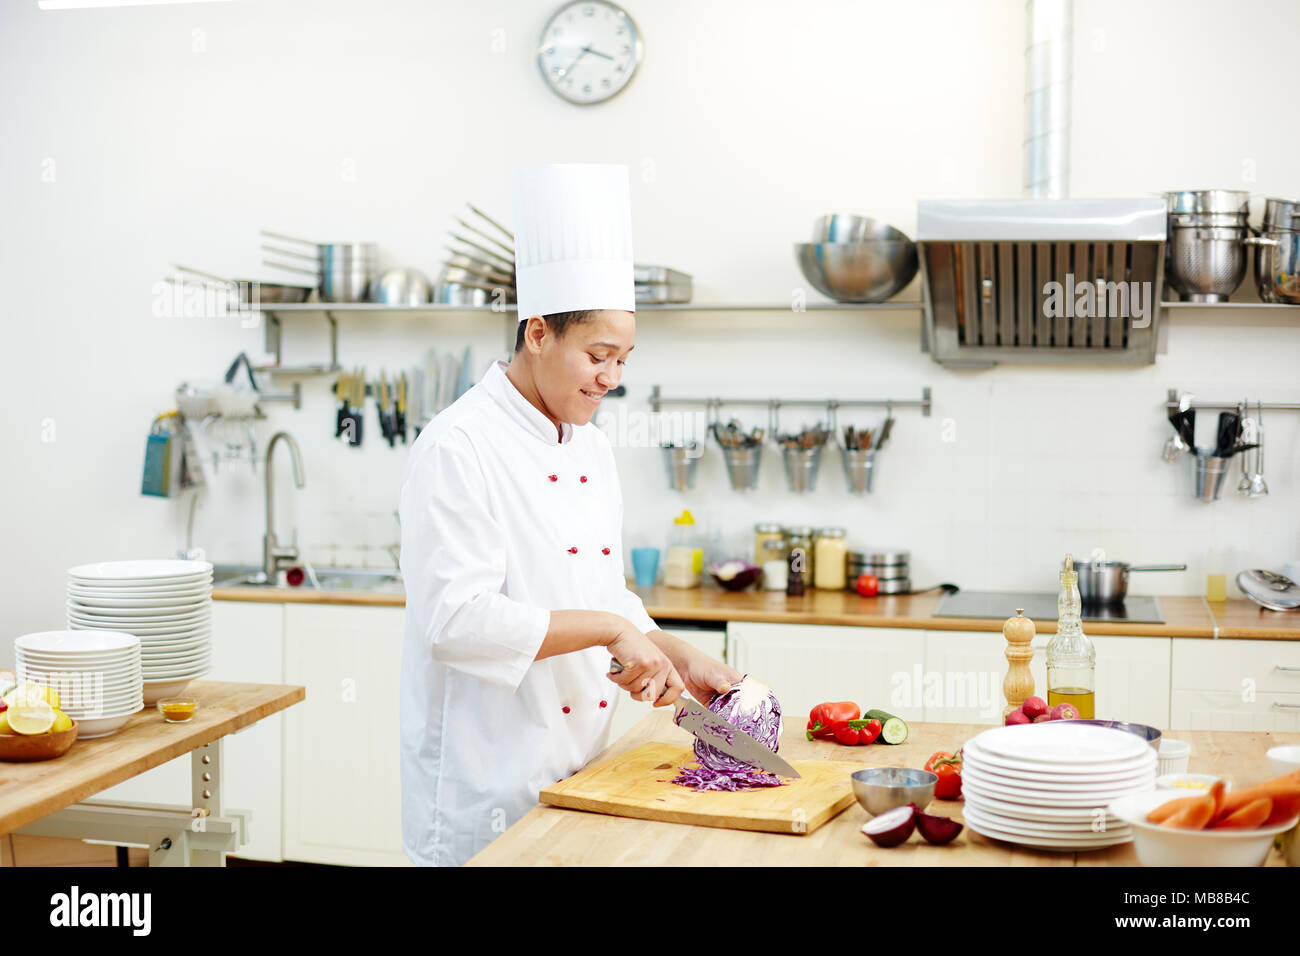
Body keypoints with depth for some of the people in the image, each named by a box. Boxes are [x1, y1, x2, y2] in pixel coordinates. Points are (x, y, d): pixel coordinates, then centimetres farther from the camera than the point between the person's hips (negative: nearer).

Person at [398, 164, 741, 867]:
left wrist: (677, 658, 1)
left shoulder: (590, 446, 10)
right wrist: (609, 627, -21)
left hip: (575, 773, 8)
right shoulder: (460, 447, -16)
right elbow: (456, 617, -23)